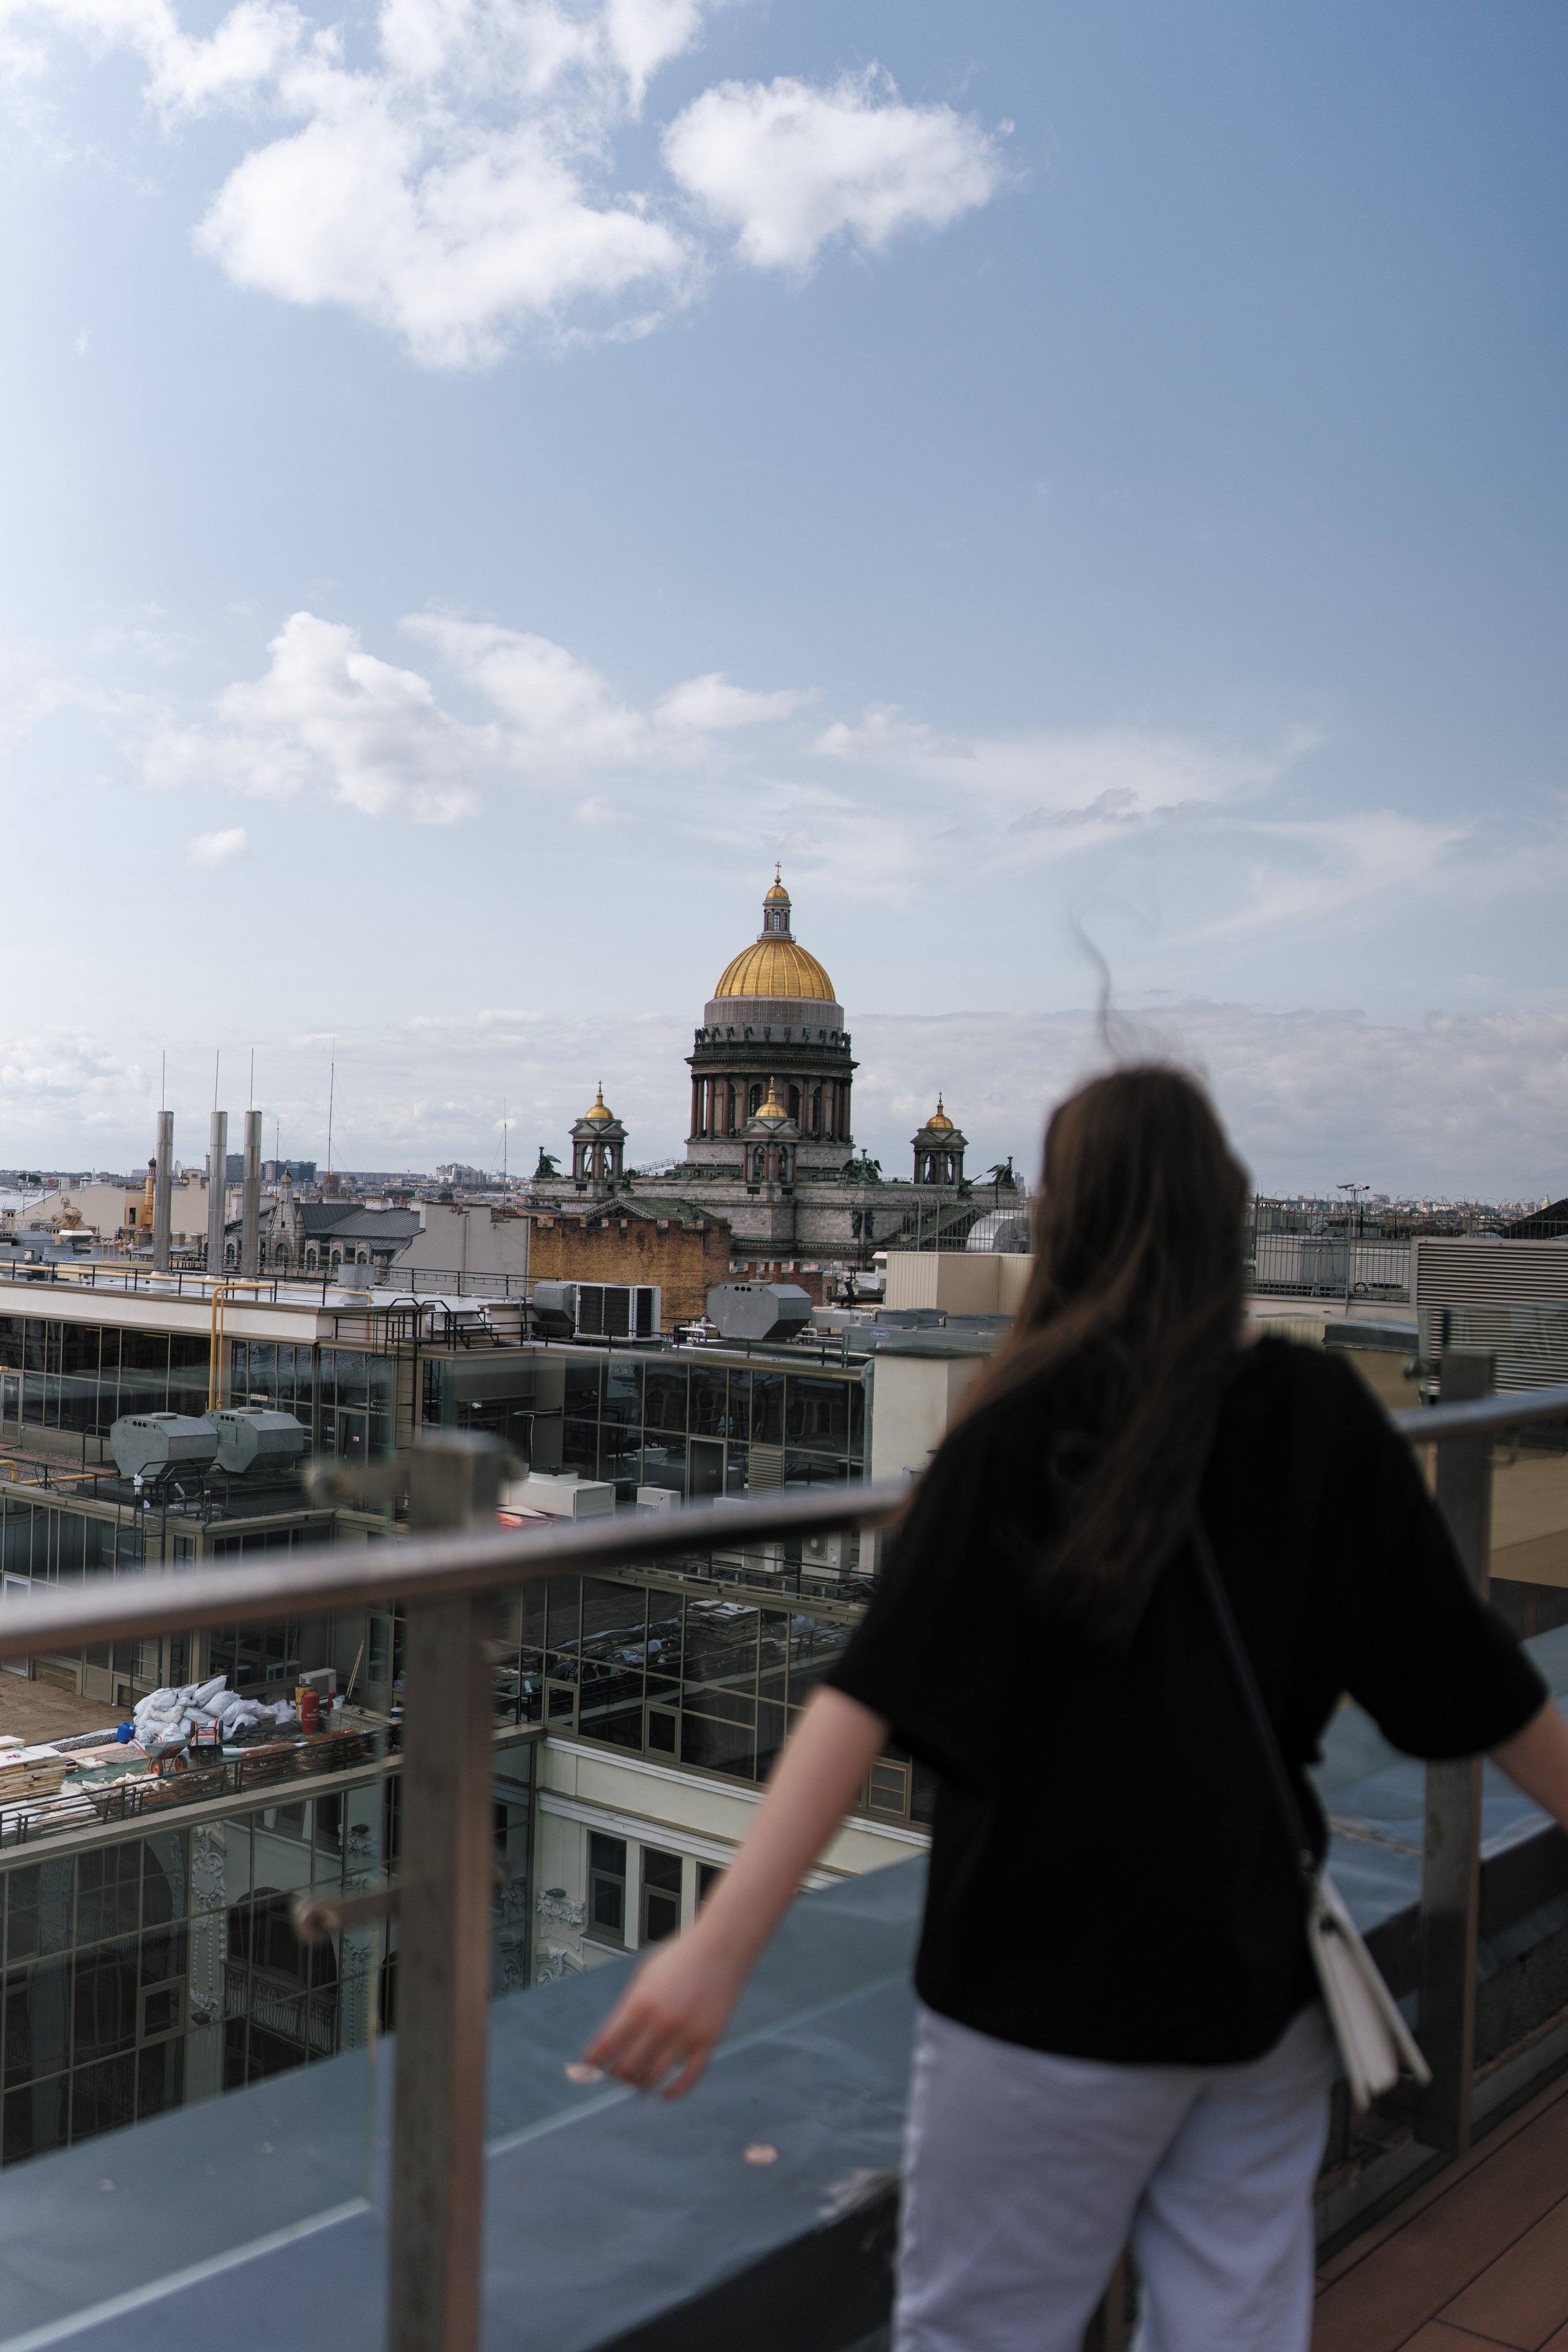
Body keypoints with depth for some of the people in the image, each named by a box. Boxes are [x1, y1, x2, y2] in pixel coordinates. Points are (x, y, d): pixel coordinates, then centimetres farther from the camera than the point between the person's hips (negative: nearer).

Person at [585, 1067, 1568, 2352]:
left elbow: (869, 1698, -25)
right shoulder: (1320, 1414, -4)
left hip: (1057, 1982, -4)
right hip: (1264, 1980, 4)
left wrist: (720, 1945, -27)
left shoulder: (1026, 1430, -16)